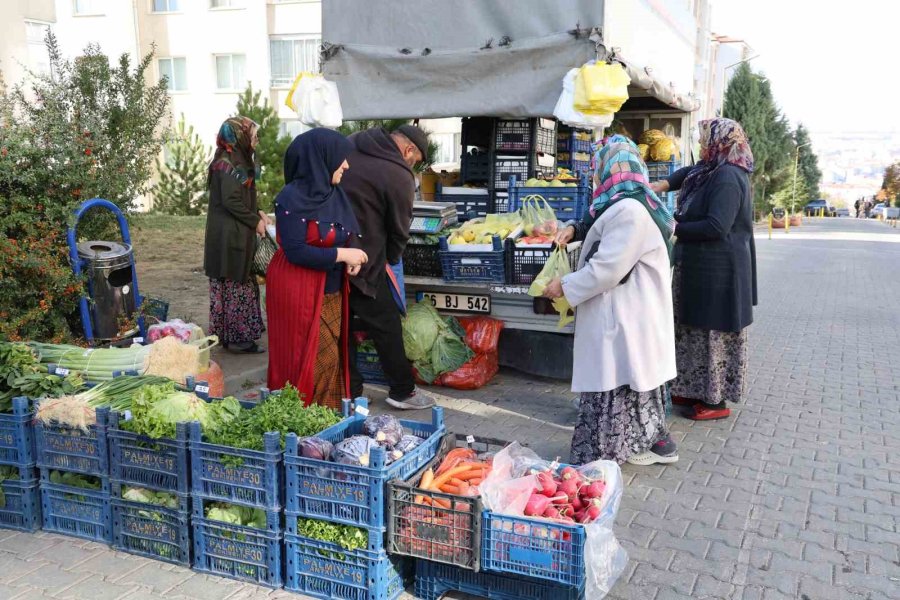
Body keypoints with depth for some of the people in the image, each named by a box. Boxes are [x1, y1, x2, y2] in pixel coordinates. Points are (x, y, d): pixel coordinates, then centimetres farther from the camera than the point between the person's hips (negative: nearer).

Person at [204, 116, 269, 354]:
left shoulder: (236, 160, 14)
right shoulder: (230, 163, -16)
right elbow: (231, 201, -21)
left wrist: (257, 212, 7)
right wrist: (255, 221, -13)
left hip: (234, 233, 10)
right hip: (230, 235, -10)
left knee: (237, 283, 15)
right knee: (235, 285, -2)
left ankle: (232, 334, 23)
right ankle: (236, 337, 6)